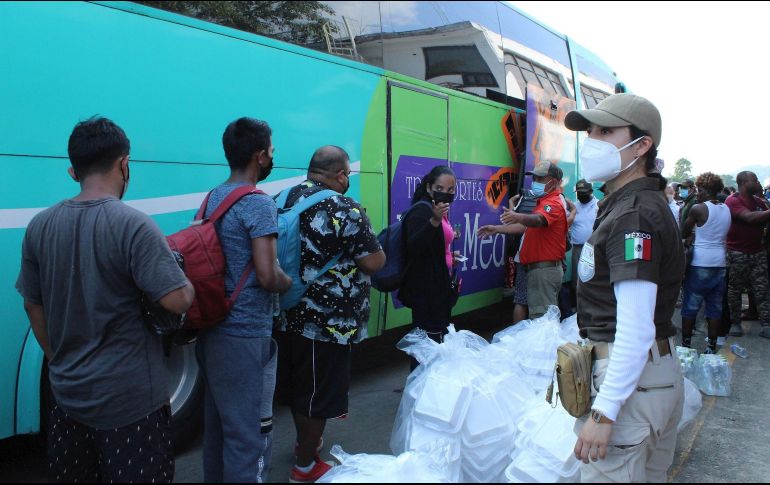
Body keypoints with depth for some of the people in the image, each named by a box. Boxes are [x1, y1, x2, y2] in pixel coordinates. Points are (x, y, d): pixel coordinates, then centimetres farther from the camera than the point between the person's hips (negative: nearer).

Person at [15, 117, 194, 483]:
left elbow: (33, 306, 10)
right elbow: (178, 301, -23)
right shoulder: (132, 225, -19)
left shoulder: (40, 226, 1)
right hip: (130, 402, -6)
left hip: (67, 395, 6)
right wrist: (188, 278, -2)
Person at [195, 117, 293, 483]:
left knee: (216, 422, 21)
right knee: (246, 431, 2)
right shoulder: (259, 204, -15)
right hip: (245, 334, -9)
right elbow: (268, 276, -21)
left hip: (212, 328, 9)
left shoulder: (212, 198, 10)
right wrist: (292, 283, 0)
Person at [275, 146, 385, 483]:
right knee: (318, 391, 8)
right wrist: (373, 244, 4)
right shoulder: (344, 209, -17)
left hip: (288, 316, 8)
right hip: (328, 322, -7)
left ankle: (305, 442, 45)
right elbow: (374, 263, -16)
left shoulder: (283, 200, 5)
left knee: (296, 383, 23)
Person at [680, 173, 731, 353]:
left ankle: (686, 344, 9)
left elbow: (684, 234, -2)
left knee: (690, 305, 4)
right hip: (720, 264, 6)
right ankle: (712, 346, 14)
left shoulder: (698, 209, -11)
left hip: (700, 264, -6)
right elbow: (724, 234, 15)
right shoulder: (726, 209, 7)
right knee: (715, 306, 10)